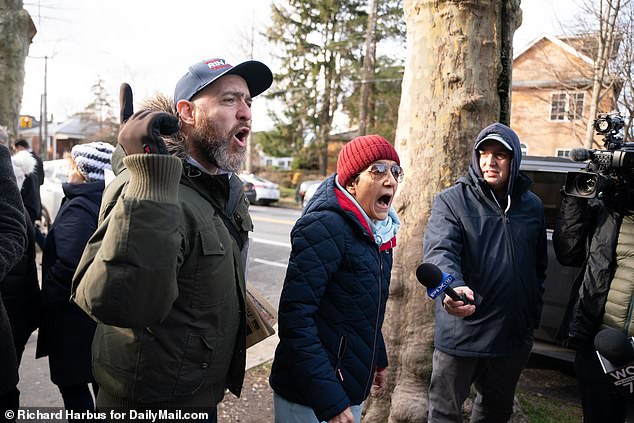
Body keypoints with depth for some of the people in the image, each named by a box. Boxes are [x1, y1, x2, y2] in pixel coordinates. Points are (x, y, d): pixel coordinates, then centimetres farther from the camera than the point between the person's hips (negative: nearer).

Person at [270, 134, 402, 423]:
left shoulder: (378, 233, 4)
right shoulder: (326, 228, -21)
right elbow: (295, 317, -26)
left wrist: (377, 360, 23)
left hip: (352, 387, 8)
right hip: (309, 399, -8)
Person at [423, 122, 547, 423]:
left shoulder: (532, 205, 6)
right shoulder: (452, 200, -10)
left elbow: (539, 267, 16)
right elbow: (439, 251, -26)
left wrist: (533, 316, 13)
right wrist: (451, 288, -46)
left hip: (514, 335, 5)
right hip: (461, 333, -5)